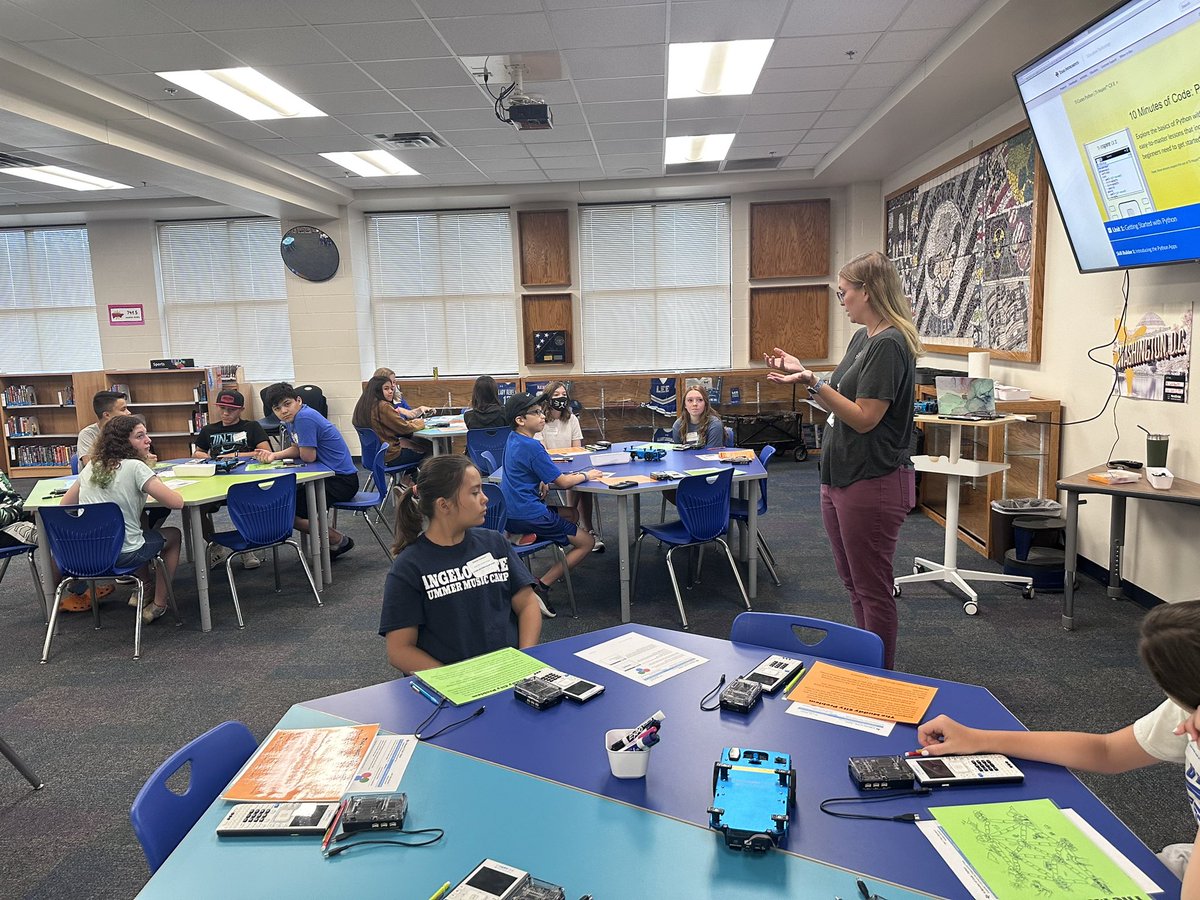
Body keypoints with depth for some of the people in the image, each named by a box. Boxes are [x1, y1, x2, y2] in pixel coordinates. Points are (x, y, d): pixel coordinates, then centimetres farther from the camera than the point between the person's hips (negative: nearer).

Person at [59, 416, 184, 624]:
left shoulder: (91, 466, 6)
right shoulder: (135, 467, -15)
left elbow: (65, 504, 15)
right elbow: (177, 503, -20)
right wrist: (160, 487, 1)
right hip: (122, 555, -7)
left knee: (144, 530, 35)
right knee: (174, 535, 21)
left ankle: (144, 588, 40)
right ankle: (158, 605, 21)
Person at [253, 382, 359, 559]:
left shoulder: (304, 418, -22)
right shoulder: (292, 419, 8)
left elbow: (308, 456, -20)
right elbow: (297, 449, 17)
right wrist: (274, 455, -1)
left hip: (341, 480, -10)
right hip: (329, 476, 10)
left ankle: (338, 541, 3)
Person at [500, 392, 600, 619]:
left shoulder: (513, 439, 8)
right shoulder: (532, 447, -20)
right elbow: (563, 482, -14)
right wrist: (587, 475, 3)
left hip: (512, 513, 9)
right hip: (529, 516, -9)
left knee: (570, 514, 30)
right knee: (587, 542, -1)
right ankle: (542, 585, -7)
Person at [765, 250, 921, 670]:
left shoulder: (889, 344, -17)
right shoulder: (862, 339, 13)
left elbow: (864, 418, -21)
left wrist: (812, 382, -26)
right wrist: (802, 373, 9)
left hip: (873, 484, -10)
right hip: (839, 479, 10)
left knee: (872, 588, 3)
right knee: (854, 584, 18)